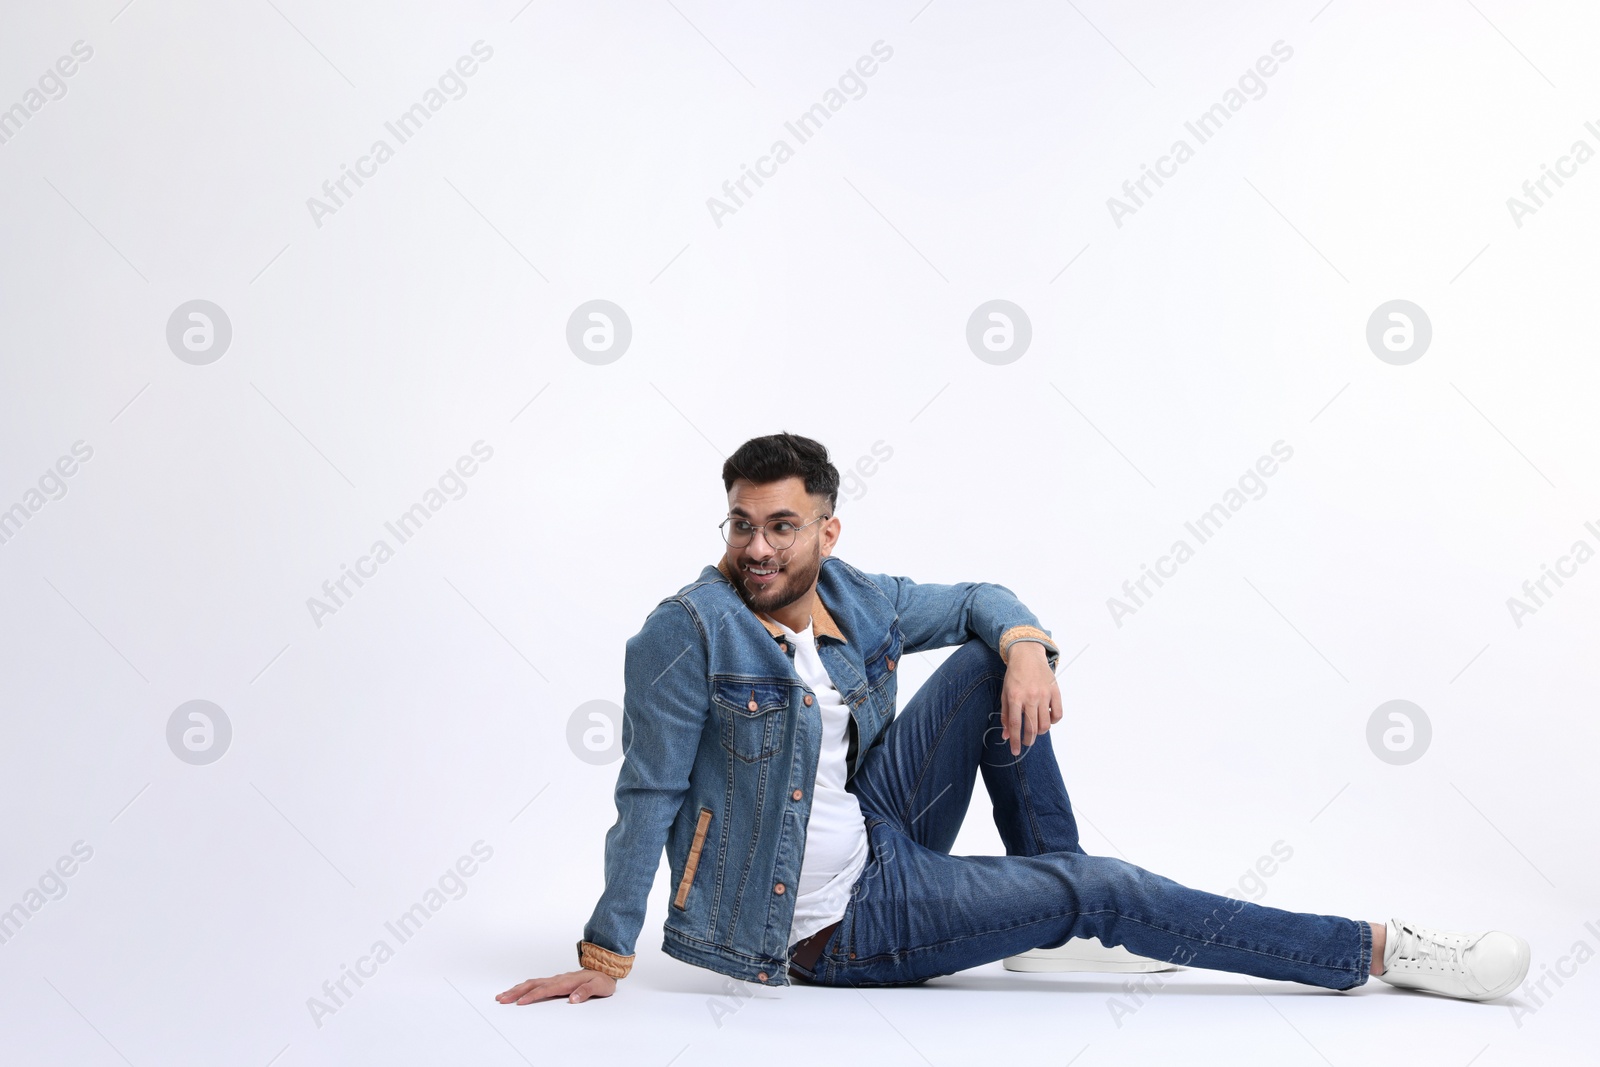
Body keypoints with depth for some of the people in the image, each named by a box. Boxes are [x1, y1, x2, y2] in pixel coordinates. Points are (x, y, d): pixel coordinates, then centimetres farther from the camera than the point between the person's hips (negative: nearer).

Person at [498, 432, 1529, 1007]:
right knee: (1099, 888, -10)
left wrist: (1027, 645, -13)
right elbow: (651, 796, -18)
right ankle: (1375, 950, 1)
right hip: (832, 925, -7)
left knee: (990, 661, -5)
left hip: (878, 832, 7)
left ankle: (1062, 926, 2)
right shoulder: (689, 632, -20)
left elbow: (979, 600, 11)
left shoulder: (852, 599, -1)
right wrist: (605, 958, -18)